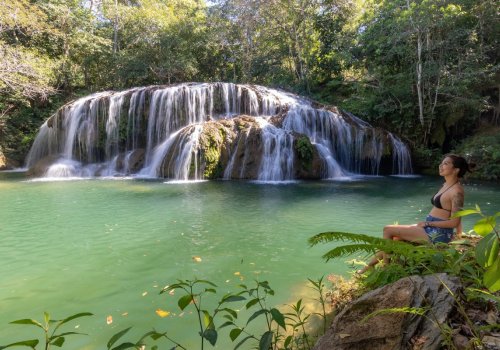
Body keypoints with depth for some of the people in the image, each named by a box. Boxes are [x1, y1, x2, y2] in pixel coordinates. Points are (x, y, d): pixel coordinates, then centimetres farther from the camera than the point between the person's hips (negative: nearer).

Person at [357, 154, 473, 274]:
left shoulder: (456, 191, -18)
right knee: (392, 239, 6)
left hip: (437, 233, -9)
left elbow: (454, 222, -19)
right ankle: (368, 267, 16)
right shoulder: (446, 185, 11)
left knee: (388, 230, -10)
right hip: (432, 229, 9)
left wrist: (427, 223, -13)